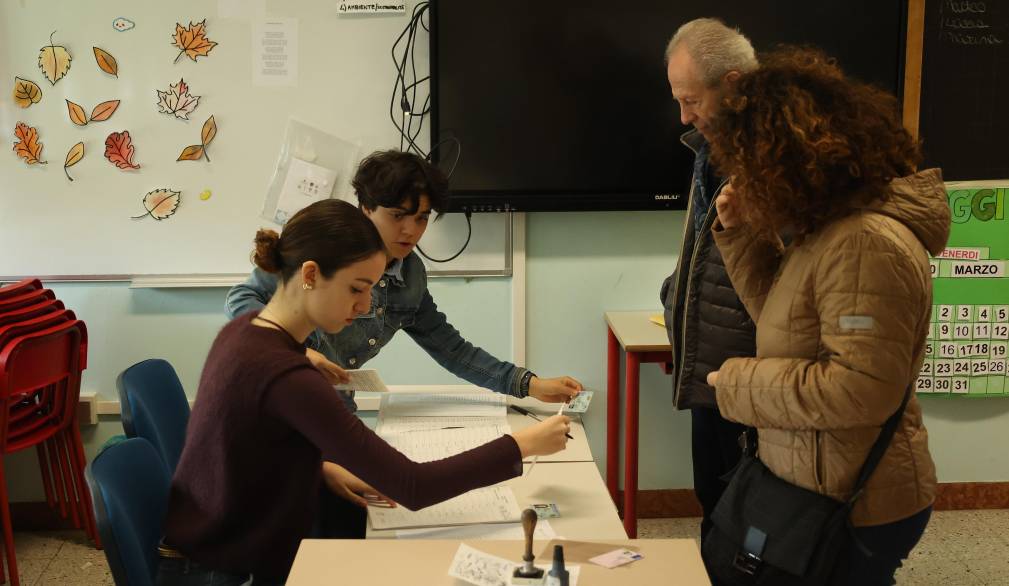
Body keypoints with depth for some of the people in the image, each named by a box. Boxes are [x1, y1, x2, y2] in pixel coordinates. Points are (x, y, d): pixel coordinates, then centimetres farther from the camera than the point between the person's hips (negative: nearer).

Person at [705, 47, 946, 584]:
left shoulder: (866, 244, -26)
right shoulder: (828, 228, 6)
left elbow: (860, 388, -30)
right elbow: (785, 319, 15)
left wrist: (741, 383, -19)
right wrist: (742, 234, 2)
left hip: (852, 509, -9)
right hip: (823, 491, 9)